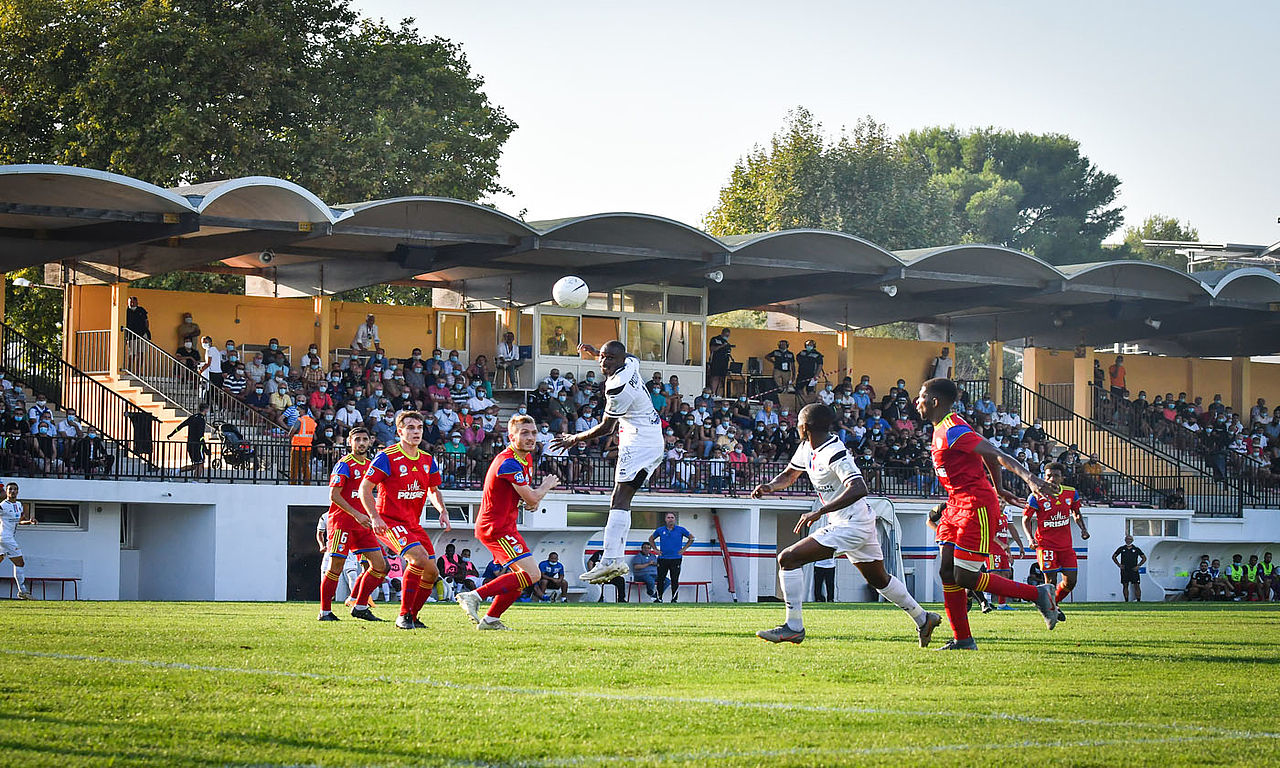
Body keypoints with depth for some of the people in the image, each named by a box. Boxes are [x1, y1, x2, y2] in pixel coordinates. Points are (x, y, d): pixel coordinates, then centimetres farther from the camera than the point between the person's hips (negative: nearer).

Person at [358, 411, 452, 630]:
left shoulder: (427, 460, 8)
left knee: (431, 572, 0)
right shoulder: (386, 457, -11)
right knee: (419, 558, -28)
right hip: (389, 521, -7)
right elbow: (364, 489, -10)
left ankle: (412, 617, 18)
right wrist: (375, 517, -20)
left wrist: (442, 511, 2)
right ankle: (403, 616, -19)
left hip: (413, 523, 7)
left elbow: (433, 490, 22)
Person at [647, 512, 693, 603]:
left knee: (675, 581, -2)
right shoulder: (660, 530, 7)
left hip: (676, 559, -2)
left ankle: (674, 599, 5)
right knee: (660, 580, 3)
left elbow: (691, 538, 13)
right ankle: (659, 598, 13)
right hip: (662, 559, 2)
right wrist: (656, 550, 11)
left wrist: (684, 549, 5)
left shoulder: (681, 530, 3)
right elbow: (651, 539, 22)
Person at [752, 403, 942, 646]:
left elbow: (858, 489, -33)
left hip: (850, 526, -11)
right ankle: (923, 619, 36)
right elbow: (789, 475, 23)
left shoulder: (834, 454, -22)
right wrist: (769, 487, 0)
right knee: (878, 579, 25)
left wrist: (819, 512, -35)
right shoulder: (808, 448, 7)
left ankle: (793, 626, -14)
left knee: (788, 559, -15)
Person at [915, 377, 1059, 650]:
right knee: (947, 572, 5)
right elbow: (988, 456, 24)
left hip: (976, 507, -10)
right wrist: (999, 489, 33)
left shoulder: (952, 430, -16)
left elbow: (995, 454, -22)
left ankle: (1038, 594, -1)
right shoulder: (940, 430, 14)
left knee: (965, 577, -11)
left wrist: (1029, 477, -32)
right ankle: (962, 639, 10)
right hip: (957, 505, 10)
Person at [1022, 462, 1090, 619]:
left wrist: (1083, 529, 2)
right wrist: (1030, 538, -16)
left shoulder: (1071, 493, 2)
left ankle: (1054, 603, 26)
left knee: (1070, 581, 1)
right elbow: (1026, 519, -1)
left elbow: (1076, 513, 19)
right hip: (1046, 544, -4)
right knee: (1051, 580, -7)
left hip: (1066, 544, 4)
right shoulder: (1036, 497, -9)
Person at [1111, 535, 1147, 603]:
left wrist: (1138, 566, 0)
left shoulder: (1136, 549, 5)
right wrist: (1118, 564, 5)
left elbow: (1144, 558, 11)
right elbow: (1114, 556, 17)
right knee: (1125, 586, 0)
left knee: (1137, 586, -5)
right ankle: (1126, 600, 5)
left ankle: (1138, 600, -3)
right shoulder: (1121, 549, 7)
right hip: (1124, 571, 1)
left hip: (1134, 571, -1)